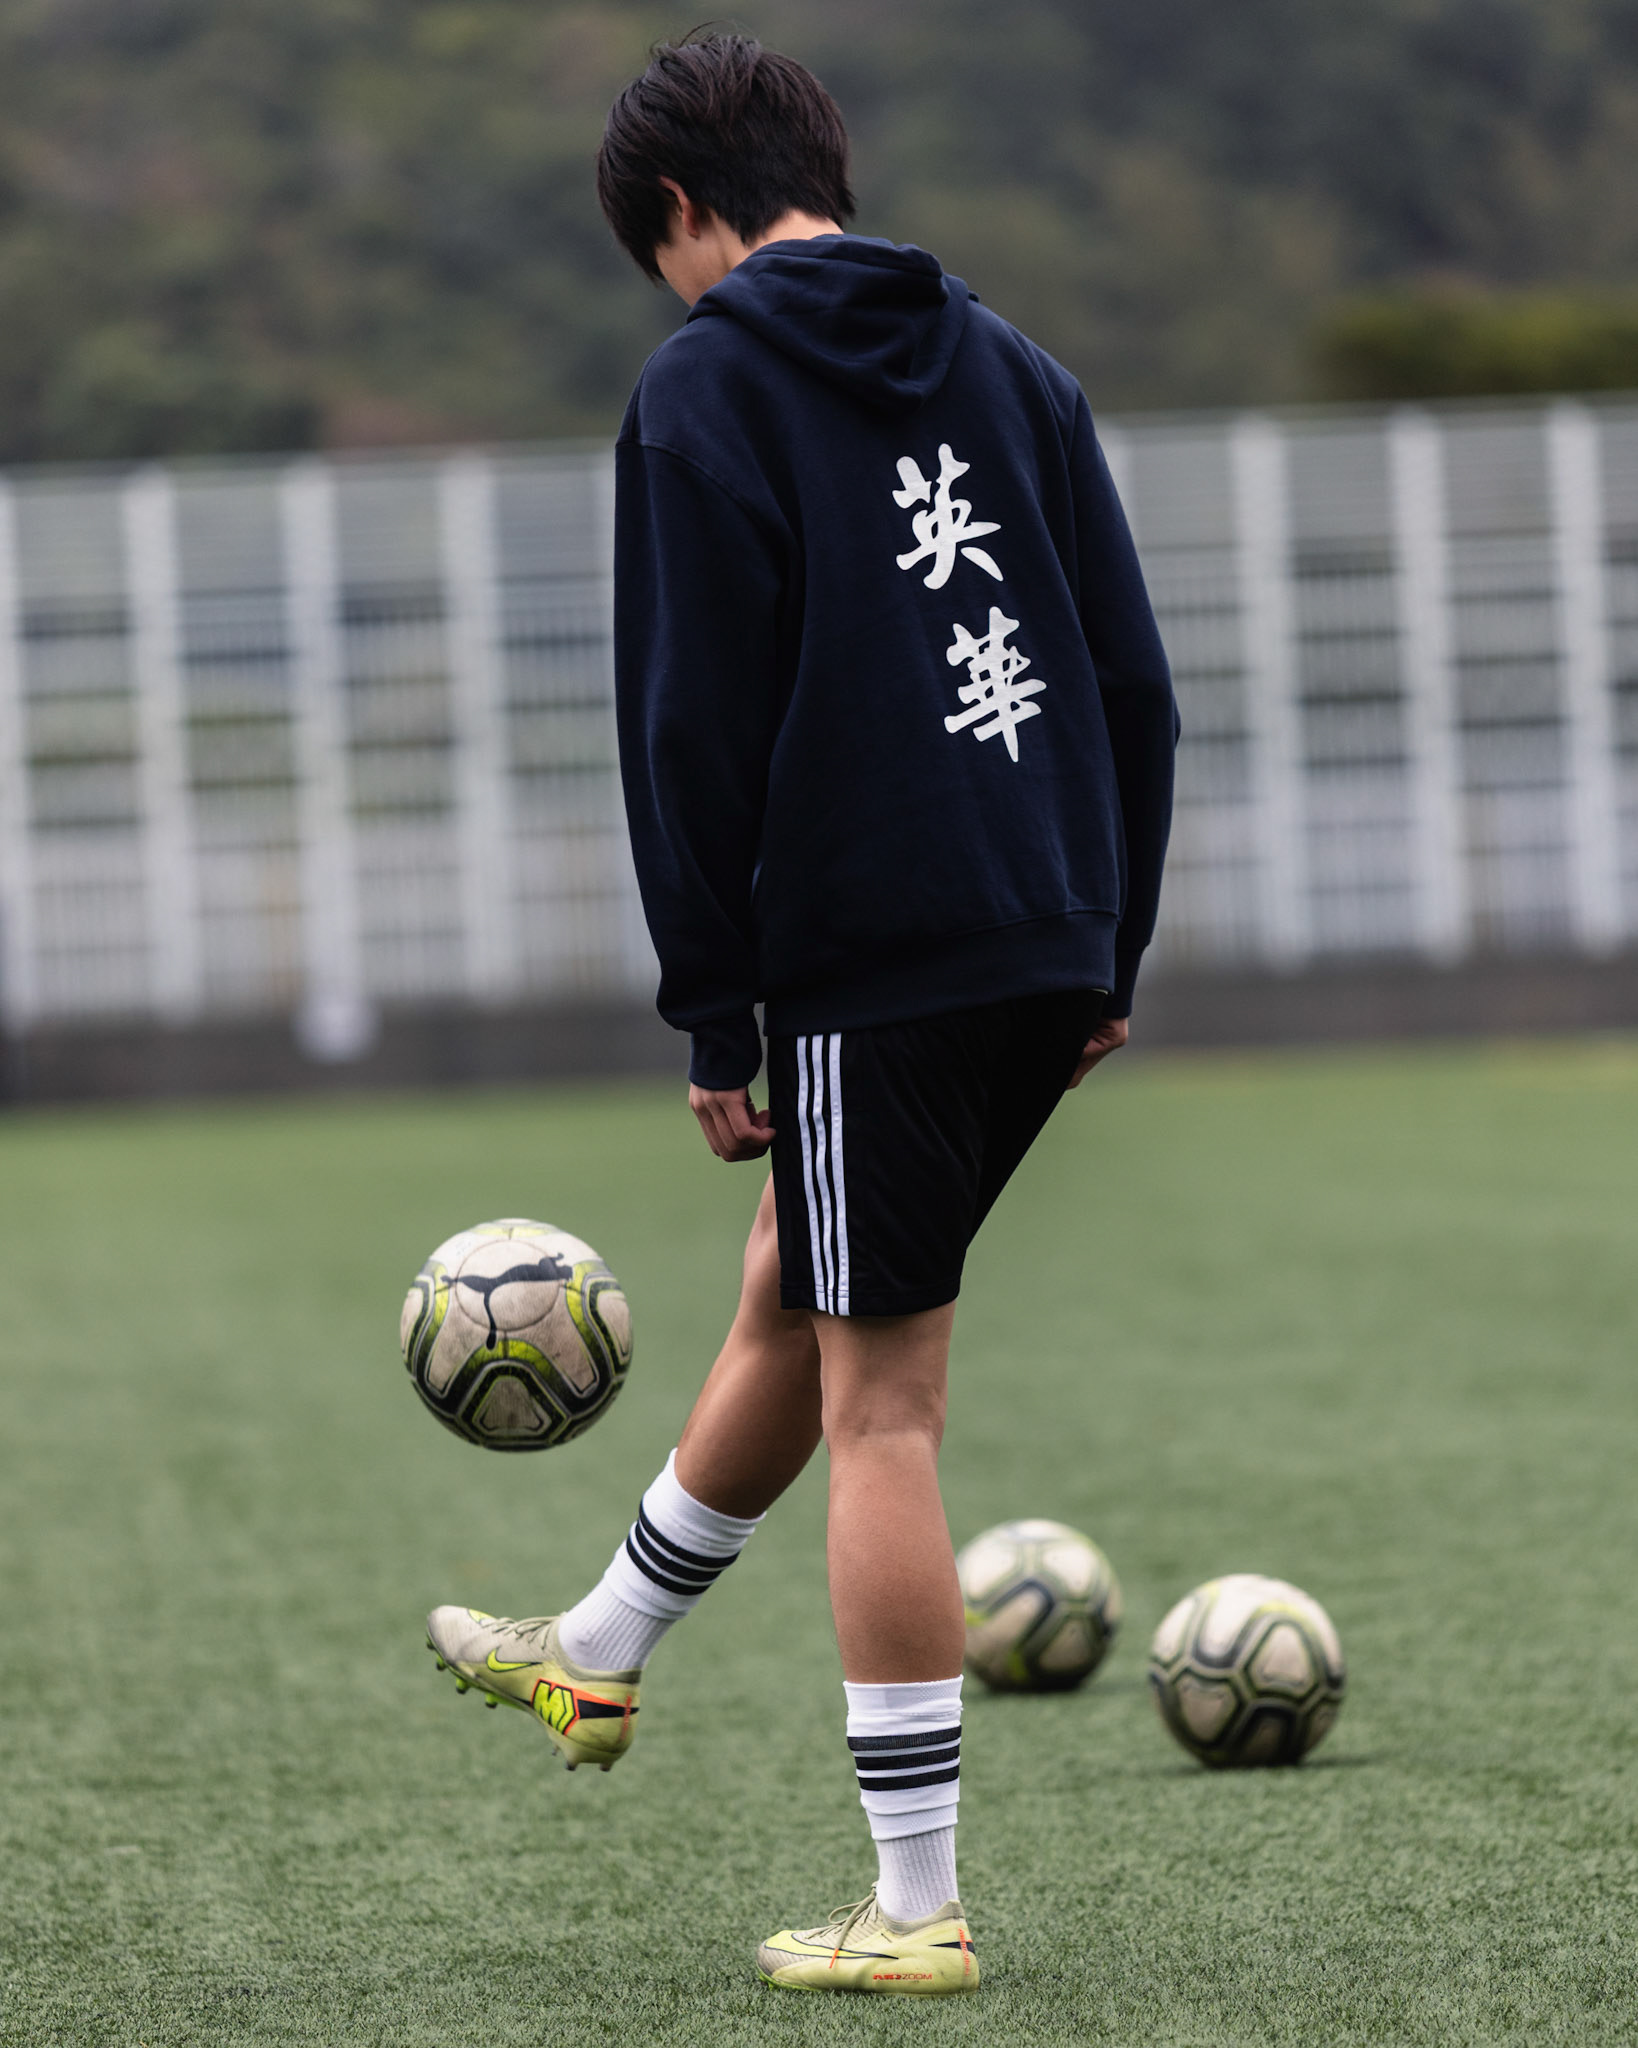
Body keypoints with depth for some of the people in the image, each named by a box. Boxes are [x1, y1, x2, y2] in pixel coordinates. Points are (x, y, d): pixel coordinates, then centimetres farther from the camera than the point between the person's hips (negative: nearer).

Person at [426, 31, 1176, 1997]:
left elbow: (697, 726, -9)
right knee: (789, 1299, 24)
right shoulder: (1006, 361, 14)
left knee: (877, 1403, -2)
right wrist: (1108, 956, 19)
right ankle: (598, 1652, 44)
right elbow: (1134, 676, 13)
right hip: (1049, 947, 7)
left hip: (869, 963, -7)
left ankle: (917, 1907, 1)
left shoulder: (706, 388, -5)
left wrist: (715, 1021, -4)